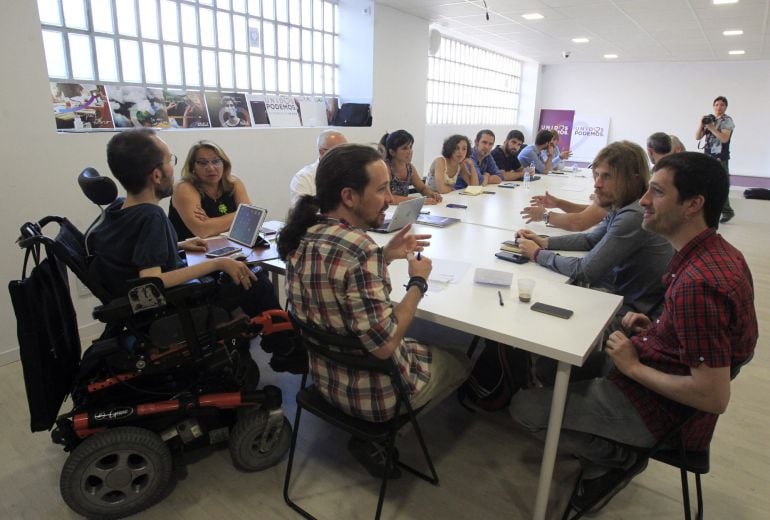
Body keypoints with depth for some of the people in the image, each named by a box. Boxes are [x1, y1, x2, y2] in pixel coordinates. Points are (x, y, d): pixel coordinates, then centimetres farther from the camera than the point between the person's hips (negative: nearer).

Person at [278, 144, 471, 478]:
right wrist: (418, 282, -17)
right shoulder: (358, 247, -32)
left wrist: (385, 256, 2)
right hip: (368, 391, -7)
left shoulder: (303, 233, -6)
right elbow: (384, 345, -29)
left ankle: (372, 430, 21)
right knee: (460, 361, 19)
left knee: (428, 342, 31)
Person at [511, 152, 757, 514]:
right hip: (657, 367, 9)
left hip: (658, 403, -9)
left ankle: (619, 458, 8)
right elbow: (703, 332, 14)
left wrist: (634, 367, -19)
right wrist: (654, 329, 1)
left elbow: (714, 397, -29)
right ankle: (600, 448, 21)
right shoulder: (717, 252, -2)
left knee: (524, 407, -3)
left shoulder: (697, 283, -32)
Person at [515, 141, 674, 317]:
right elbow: (591, 239, 14)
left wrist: (538, 254, -14)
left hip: (627, 311, -7)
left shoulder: (634, 217, -28)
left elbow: (584, 271, -26)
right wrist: (545, 242, 1)